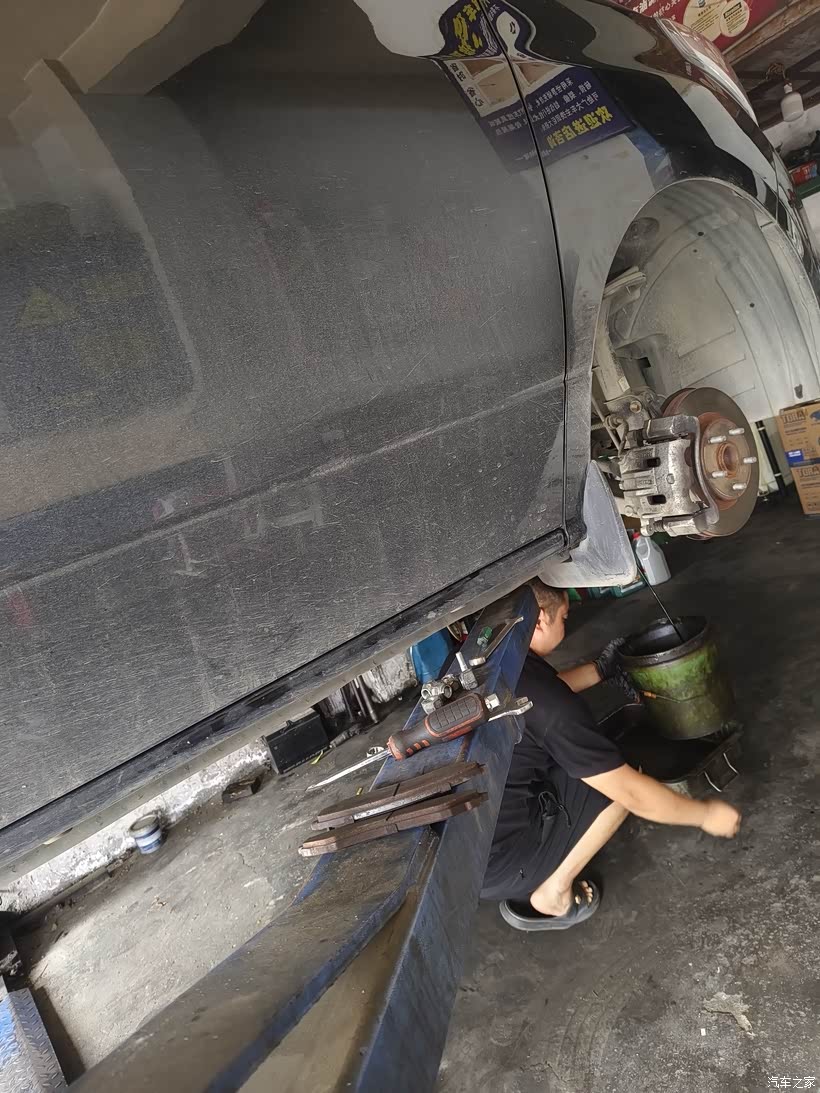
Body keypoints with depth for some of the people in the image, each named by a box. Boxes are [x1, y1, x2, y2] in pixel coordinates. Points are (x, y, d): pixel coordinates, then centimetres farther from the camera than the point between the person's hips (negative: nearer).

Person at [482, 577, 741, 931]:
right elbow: (632, 794, -13)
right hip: (492, 864, -7)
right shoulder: (550, 704, -23)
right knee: (620, 781, 4)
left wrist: (599, 670, 23)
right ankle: (552, 893, 9)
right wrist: (707, 814, 4)